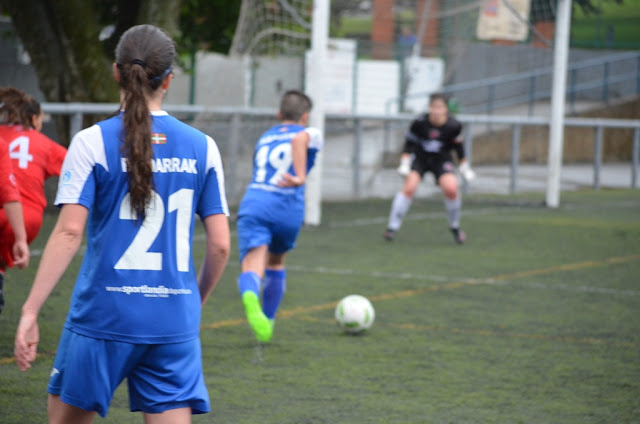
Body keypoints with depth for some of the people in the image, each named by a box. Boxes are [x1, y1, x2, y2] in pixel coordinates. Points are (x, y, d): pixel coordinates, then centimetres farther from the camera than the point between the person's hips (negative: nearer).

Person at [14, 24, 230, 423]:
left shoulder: (92, 143, -4)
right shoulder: (202, 147, 4)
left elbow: (69, 233, -12)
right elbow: (220, 244, 4)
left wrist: (31, 310, -9)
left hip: (104, 316, -2)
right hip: (174, 323, 2)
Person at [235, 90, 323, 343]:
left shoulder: (264, 138, 30)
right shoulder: (311, 134, 14)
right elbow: (299, 139, -10)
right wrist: (300, 177, -19)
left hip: (253, 203, 1)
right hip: (287, 208, -1)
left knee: (252, 269, -15)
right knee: (276, 262, 27)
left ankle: (250, 298, -49)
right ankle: (268, 321, 34)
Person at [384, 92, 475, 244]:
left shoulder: (453, 126, -18)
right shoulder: (420, 123, -22)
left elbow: (458, 145, 1)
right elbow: (409, 143, -7)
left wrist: (464, 167, 8)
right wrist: (404, 164, -13)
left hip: (441, 159, 1)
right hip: (420, 157, 0)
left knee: (451, 188, -21)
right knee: (409, 187, -21)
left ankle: (455, 227, 4)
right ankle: (392, 227, -12)